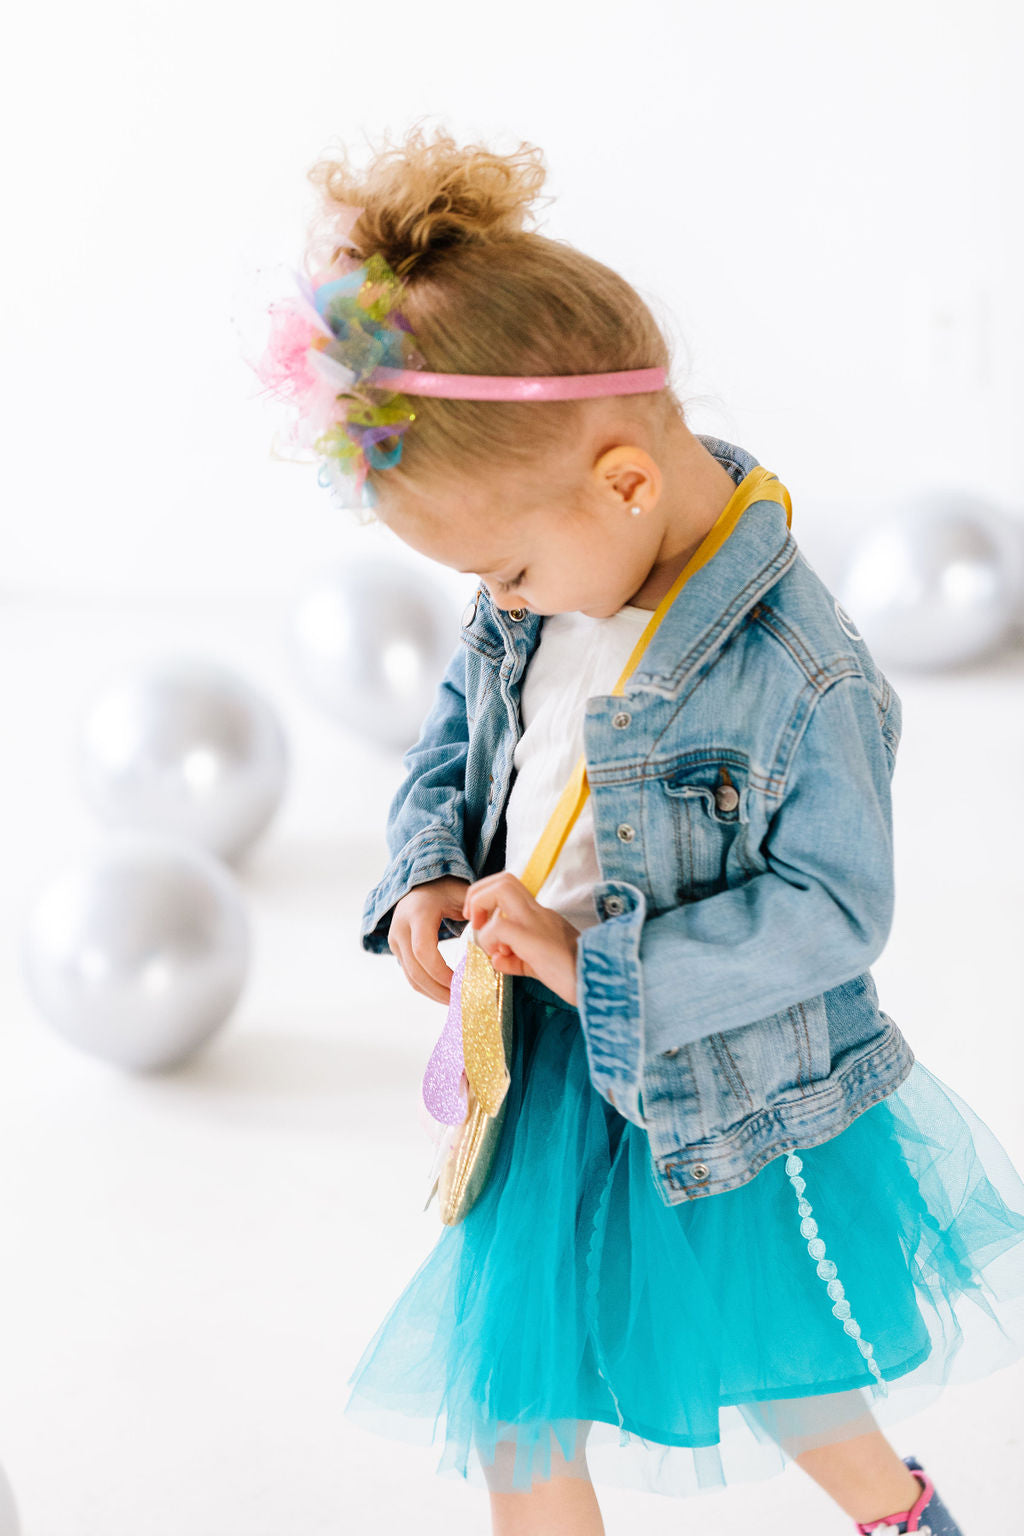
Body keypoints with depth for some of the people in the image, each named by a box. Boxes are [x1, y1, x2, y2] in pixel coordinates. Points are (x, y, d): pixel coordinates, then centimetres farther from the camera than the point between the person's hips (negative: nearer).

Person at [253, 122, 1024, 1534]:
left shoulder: (796, 671, -29)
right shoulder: (535, 602, -7)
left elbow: (834, 911, -25)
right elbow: (454, 742, 11)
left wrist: (598, 965, -29)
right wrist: (423, 875, -8)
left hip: (726, 1091, -5)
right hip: (546, 1071, 6)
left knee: (765, 1362, 19)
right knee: (510, 1389, 11)